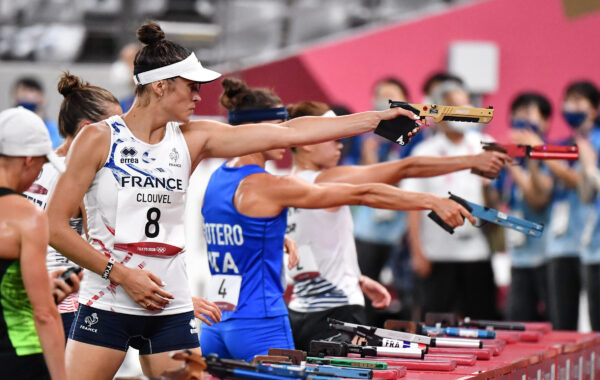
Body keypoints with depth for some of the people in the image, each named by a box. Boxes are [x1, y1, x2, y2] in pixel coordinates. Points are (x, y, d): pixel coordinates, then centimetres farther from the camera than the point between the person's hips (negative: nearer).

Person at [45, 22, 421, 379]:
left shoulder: (192, 139, 6)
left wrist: (376, 118, 2)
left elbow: (288, 133, 4)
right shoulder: (98, 139, -5)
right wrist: (121, 273, -13)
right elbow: (56, 226, -6)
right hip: (107, 308, -4)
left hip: (171, 311, 4)